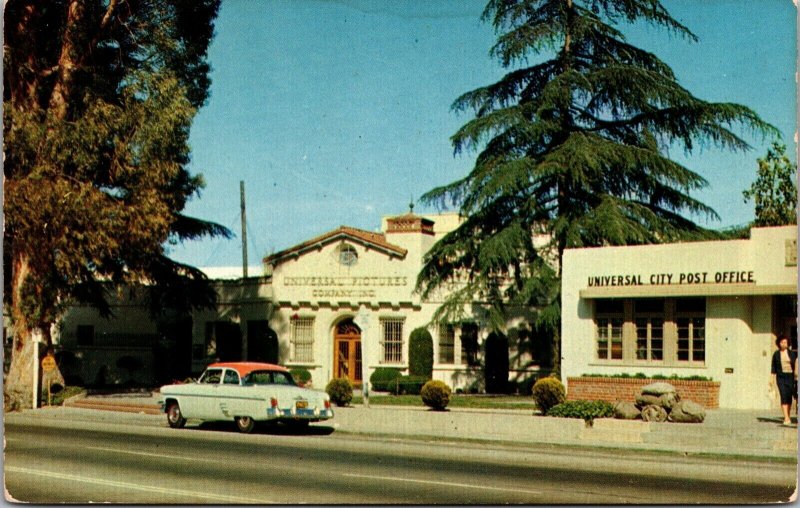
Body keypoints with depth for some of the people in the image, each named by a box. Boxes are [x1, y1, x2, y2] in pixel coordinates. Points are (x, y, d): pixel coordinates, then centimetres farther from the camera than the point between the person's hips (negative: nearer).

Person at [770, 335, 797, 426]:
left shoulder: (792, 353, 6)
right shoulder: (776, 354, 5)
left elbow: (795, 365, 8)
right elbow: (773, 367, 7)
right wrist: (773, 379, 2)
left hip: (790, 377, 1)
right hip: (780, 377, -1)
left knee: (789, 397, 4)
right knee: (783, 396, -13)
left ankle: (787, 417, 21)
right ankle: (786, 418, -17)